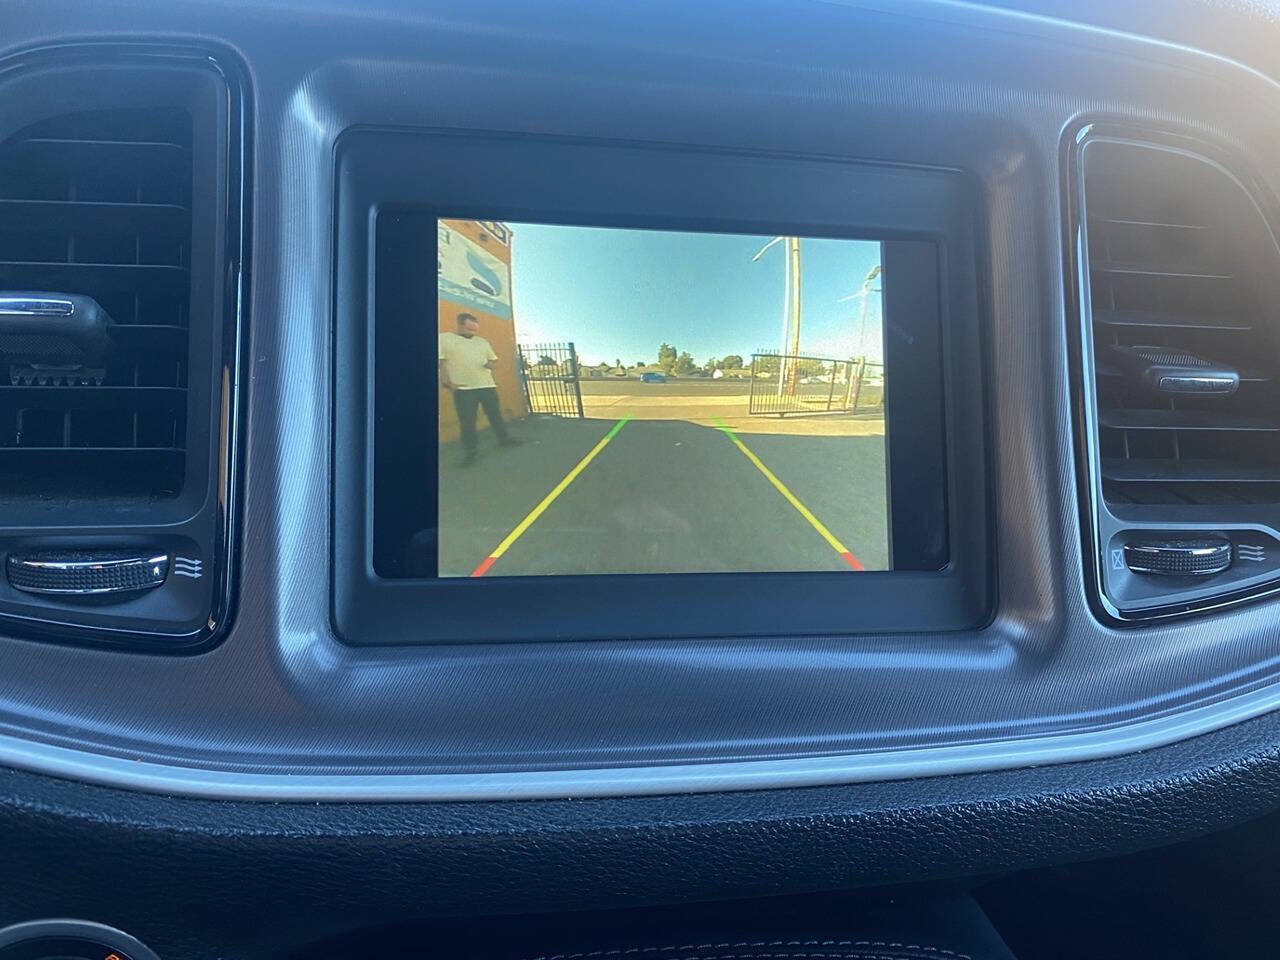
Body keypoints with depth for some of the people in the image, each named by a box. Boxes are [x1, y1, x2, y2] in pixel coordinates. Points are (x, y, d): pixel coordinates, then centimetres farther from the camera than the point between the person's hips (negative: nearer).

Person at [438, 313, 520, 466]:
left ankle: (505, 438, 29)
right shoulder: (444, 339, -2)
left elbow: (494, 359, 23)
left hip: (487, 386, 4)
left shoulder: (483, 342, 15)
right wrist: (446, 381, -13)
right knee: (467, 420, -2)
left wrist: (491, 364, -1)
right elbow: (440, 361, -5)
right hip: (463, 388, -4)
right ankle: (469, 452, 6)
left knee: (495, 414, 12)